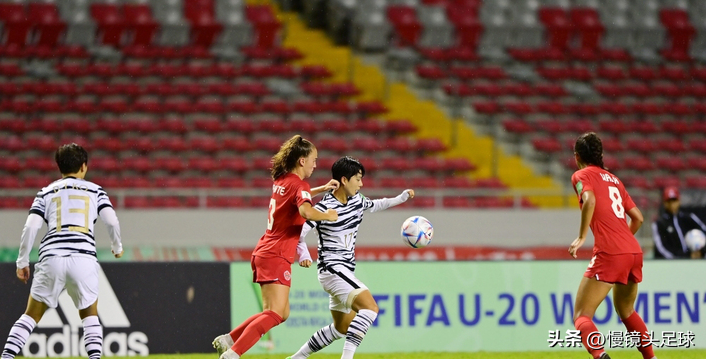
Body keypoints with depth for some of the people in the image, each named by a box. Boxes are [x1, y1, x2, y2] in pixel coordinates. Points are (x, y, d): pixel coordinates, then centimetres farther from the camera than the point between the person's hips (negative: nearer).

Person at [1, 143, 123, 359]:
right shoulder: (95, 190, 16)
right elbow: (112, 221, 4)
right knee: (89, 314, 18)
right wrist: (117, 247, 21)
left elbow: (31, 226, 6)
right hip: (84, 258, 0)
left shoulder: (46, 192, 18)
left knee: (31, 315, 10)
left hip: (51, 257, 1)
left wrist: (22, 262, 11)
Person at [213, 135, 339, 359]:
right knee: (275, 314, -17)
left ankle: (227, 340, 13)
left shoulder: (282, 181, 14)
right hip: (276, 257, -10)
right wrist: (327, 216, -14)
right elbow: (306, 211, -32)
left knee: (281, 313, 15)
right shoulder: (299, 185, -12)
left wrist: (322, 189, 30)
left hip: (265, 254, 10)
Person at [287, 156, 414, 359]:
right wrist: (303, 255, -34)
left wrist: (401, 198, 23)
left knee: (343, 328, 18)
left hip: (345, 272, 10)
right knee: (370, 307, -26)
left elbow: (373, 206, 30)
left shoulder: (357, 200, 7)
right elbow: (298, 232, -18)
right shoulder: (325, 208, -17)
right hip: (332, 270, -10)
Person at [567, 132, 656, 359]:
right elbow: (638, 218, 24)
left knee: (581, 316, -5)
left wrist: (582, 237, -16)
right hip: (634, 251, 7)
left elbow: (589, 200, -18)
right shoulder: (613, 179, 23)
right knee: (626, 310, 30)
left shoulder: (582, 175, 4)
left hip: (609, 254, -7)